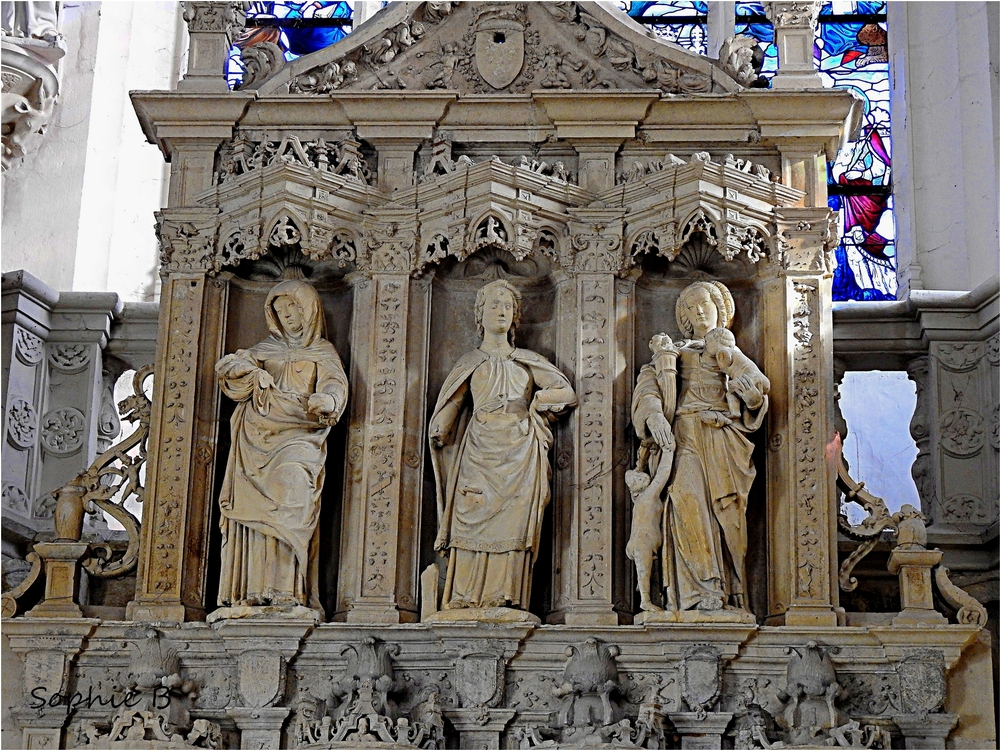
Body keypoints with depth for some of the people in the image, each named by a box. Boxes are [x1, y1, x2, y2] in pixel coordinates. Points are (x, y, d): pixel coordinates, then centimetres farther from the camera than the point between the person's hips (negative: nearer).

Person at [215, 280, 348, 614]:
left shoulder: (322, 353, 15)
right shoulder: (266, 350, 26)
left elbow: (336, 384, -4)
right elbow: (225, 366, 15)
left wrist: (327, 400, -29)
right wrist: (253, 372, -5)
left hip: (297, 438, -4)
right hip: (258, 439, 4)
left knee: (293, 486, -26)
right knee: (253, 509, -10)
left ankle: (287, 591, -32)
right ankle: (253, 591, -15)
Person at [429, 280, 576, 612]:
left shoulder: (528, 361, 17)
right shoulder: (469, 363, 16)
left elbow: (567, 393, 12)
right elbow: (450, 407, 9)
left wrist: (533, 402, 5)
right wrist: (439, 430, -8)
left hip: (518, 455, 0)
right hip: (479, 451, 0)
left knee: (513, 526, -9)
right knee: (474, 522, -10)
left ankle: (506, 601, -12)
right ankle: (468, 601, -11)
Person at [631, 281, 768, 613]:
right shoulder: (675, 351, 25)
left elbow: (755, 407, 17)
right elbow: (648, 384, 6)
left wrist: (753, 396, -9)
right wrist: (654, 415, -15)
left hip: (724, 438, 2)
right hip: (685, 434, -1)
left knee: (728, 508, -16)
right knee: (688, 498, -26)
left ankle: (732, 595, -18)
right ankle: (704, 590, -31)